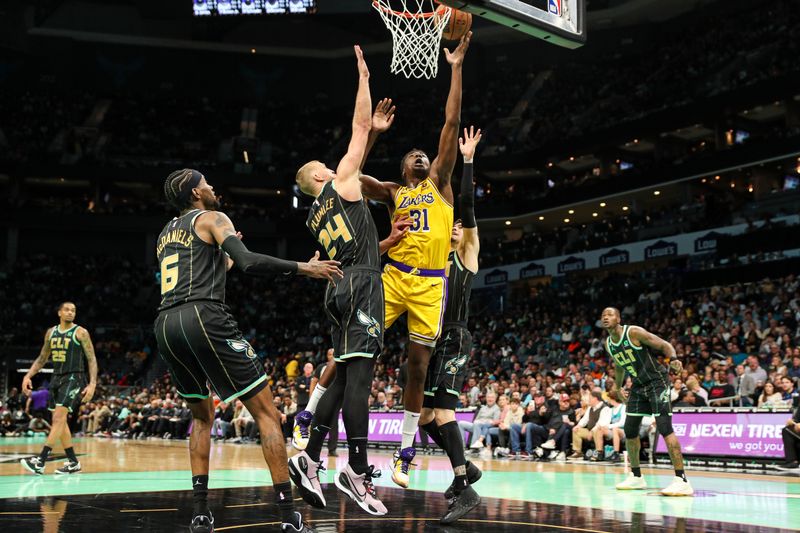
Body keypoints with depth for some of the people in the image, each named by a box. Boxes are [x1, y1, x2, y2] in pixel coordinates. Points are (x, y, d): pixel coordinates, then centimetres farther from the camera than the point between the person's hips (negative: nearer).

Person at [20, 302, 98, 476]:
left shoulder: (80, 332, -7)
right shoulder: (51, 332, 11)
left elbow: (92, 359, -8)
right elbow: (42, 358, 19)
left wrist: (92, 384, -18)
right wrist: (28, 376, 6)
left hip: (74, 378, -7)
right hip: (57, 378, 7)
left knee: (58, 417, -17)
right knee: (60, 420, 8)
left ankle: (41, 461, -21)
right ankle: (73, 462, 16)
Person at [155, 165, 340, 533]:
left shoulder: (164, 235, 28)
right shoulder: (211, 218, 6)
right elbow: (249, 262, -11)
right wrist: (304, 268, -3)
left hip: (165, 325, 7)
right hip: (203, 318, -7)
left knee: (202, 416, 24)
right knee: (267, 413, -2)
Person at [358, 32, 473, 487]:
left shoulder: (440, 183, 13)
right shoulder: (393, 192, 14)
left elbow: (452, 124, 7)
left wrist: (456, 68, 4)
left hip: (431, 284, 0)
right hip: (394, 278, 0)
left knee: (418, 369, 5)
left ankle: (405, 455, 15)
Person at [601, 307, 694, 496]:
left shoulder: (634, 332, -17)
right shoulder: (608, 344, 4)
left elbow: (665, 345, -16)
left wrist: (673, 359, -36)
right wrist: (618, 388, 32)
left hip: (657, 382, -8)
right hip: (638, 385, 8)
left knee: (664, 428, -18)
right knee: (629, 430, 9)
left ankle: (682, 481, -20)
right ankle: (636, 477, 24)